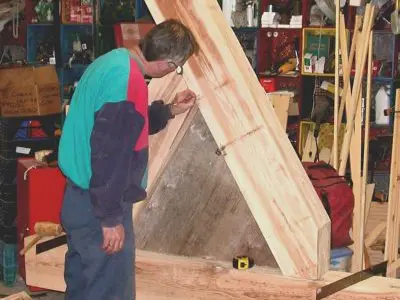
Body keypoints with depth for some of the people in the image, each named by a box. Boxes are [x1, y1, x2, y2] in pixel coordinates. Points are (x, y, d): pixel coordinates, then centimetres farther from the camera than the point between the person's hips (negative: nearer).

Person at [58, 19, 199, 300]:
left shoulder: (114, 60, 6)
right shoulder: (128, 80, -24)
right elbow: (109, 153, -26)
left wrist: (170, 110, 25)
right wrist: (111, 218, -21)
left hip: (82, 196, 10)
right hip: (98, 207, -10)